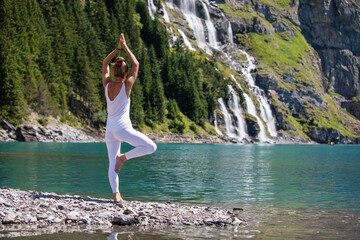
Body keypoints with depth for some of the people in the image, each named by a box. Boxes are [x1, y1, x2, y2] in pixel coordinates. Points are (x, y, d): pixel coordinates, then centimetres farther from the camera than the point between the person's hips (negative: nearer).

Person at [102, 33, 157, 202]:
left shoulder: (107, 85, 3)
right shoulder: (126, 85, -7)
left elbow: (105, 63, 18)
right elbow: (136, 65, 7)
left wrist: (117, 49, 16)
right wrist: (125, 48, 11)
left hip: (110, 130, 5)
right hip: (123, 128, -5)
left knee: (112, 165, 5)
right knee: (151, 147, 0)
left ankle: (116, 194, -6)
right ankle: (124, 157, -8)